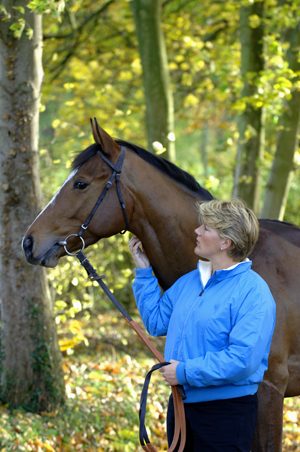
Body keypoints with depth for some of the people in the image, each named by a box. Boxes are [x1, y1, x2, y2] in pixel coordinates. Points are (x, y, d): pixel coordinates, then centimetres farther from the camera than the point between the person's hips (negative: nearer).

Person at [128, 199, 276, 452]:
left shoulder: (253, 292, -17)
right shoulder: (189, 281, 10)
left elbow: (242, 360, -26)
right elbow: (156, 322, 21)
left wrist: (186, 372, -22)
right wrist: (144, 272, 17)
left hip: (226, 412, -8)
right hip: (180, 405, 8)